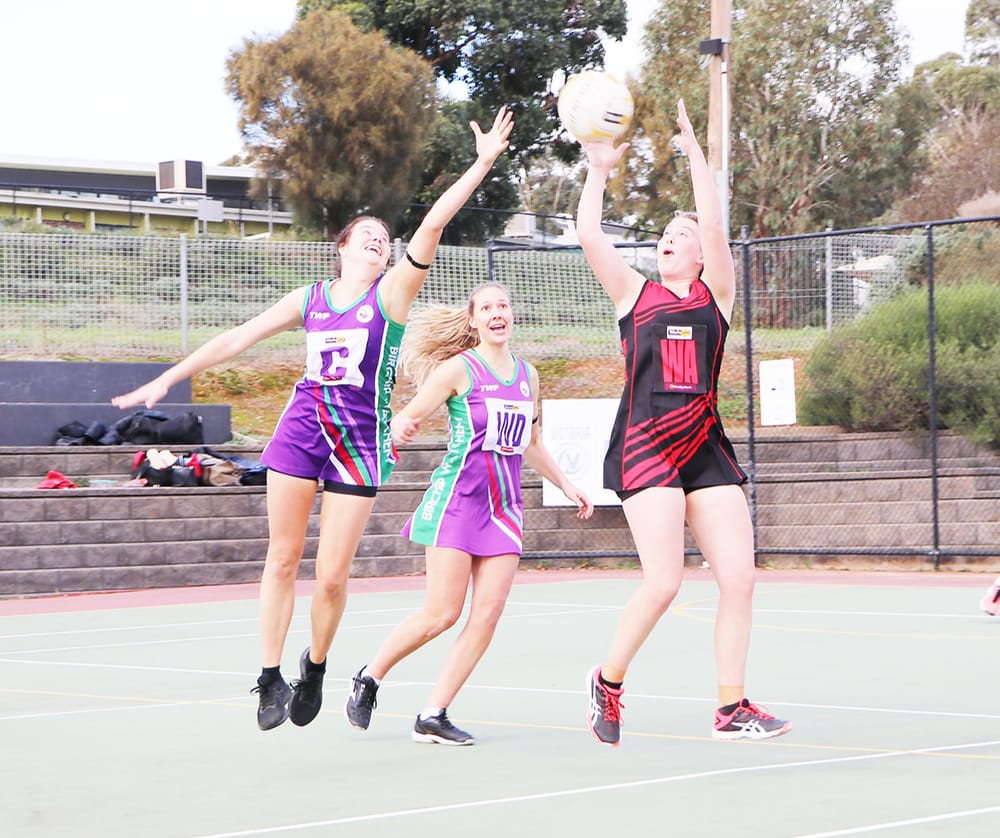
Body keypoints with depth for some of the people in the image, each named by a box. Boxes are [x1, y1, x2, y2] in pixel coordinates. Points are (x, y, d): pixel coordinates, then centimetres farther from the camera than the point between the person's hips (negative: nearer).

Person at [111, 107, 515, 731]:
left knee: (332, 573, -4)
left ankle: (315, 668, 20)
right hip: (302, 428, 2)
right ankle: (271, 677, 9)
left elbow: (433, 223, -8)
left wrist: (483, 162, -18)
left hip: (361, 440, -2)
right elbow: (236, 340, 13)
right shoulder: (309, 300, 10)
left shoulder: (394, 291, 3)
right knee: (283, 558, 1)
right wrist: (166, 380, 11)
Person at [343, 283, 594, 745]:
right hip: (457, 497, -5)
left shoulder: (527, 374, 14)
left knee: (489, 610, -7)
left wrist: (566, 485, 25)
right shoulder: (458, 368, -3)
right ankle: (368, 677, 13)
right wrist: (400, 427, -30)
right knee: (442, 612, -9)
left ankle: (433, 715, -2)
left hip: (504, 505, 5)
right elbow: (407, 416, -7)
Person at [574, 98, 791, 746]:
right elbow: (589, 236, -1)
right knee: (663, 582, -14)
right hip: (645, 448, -3)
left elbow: (715, 228, -4)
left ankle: (732, 707, 5)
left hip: (706, 447, 3)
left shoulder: (716, 295, 11)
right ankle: (608, 681, 8)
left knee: (739, 576, -5)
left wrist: (694, 151, -7)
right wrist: (599, 169, 0)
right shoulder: (635, 293, 11)